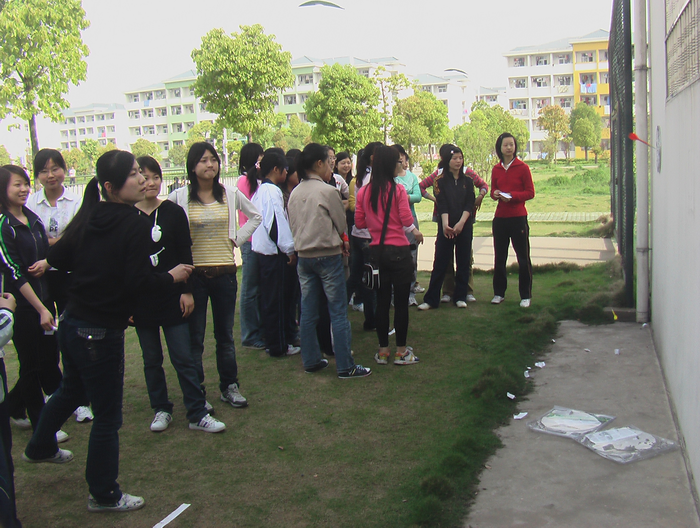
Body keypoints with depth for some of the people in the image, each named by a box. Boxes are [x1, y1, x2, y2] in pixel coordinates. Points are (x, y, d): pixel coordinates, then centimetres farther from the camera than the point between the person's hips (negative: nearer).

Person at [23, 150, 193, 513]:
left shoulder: (87, 217, 2)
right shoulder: (135, 224, -19)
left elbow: (57, 258, 10)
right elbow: (138, 282, -23)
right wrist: (172, 276, -7)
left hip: (70, 322, 8)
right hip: (101, 333, -8)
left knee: (71, 389, 34)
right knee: (107, 416, 8)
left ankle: (40, 447, 56)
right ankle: (103, 496, 24)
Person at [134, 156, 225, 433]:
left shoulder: (174, 212, 0)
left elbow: (185, 254, 2)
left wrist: (187, 290, -3)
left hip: (172, 297, -1)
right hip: (141, 300, 1)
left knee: (183, 358, 0)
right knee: (151, 359, 11)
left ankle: (198, 414, 7)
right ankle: (161, 410, 25)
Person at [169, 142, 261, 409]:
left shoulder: (231, 194, 4)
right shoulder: (180, 196, -3)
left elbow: (255, 217, 18)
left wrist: (238, 239, 7)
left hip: (224, 273, 2)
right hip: (194, 274, -2)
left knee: (225, 335, 12)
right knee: (194, 337, 3)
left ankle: (229, 386, 24)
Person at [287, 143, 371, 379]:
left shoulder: (294, 193, 4)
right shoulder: (328, 191, -13)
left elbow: (293, 226, 11)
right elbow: (341, 224, -4)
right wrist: (341, 242, 14)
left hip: (303, 257, 6)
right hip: (328, 256, -6)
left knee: (308, 312, 11)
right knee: (338, 312, 0)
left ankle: (311, 360, 21)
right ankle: (345, 366, 4)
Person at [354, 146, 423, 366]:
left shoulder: (364, 192, 1)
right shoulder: (398, 189, -11)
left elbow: (359, 222, 6)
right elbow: (407, 220, -12)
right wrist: (416, 232, 8)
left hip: (376, 251, 4)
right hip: (398, 251, -4)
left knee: (381, 301, 12)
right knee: (401, 302, 5)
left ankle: (383, 350, 19)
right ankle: (401, 351, 12)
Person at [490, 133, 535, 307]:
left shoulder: (522, 168, -3)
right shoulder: (496, 169, 8)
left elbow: (530, 193, -4)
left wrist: (512, 196, -18)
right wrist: (495, 194, -6)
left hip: (518, 217, -4)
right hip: (500, 218, 4)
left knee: (523, 257, 0)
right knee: (499, 257, 8)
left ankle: (525, 295, 8)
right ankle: (499, 293, 18)